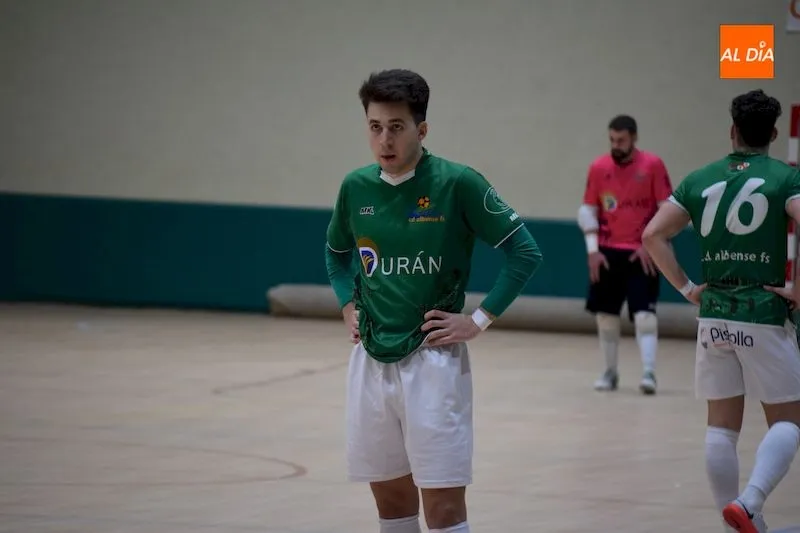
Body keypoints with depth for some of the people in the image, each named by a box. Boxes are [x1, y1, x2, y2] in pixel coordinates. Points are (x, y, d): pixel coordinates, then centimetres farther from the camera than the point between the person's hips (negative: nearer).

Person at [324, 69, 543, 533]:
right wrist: (348, 307, 10)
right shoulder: (356, 187, 4)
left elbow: (526, 253, -8)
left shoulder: (457, 183, -11)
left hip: (432, 359, -5)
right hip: (371, 360, 5)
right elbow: (336, 254, 24)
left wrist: (479, 321, -10)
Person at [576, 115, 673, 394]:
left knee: (644, 314, -12)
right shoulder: (598, 167, 1)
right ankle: (610, 372, 18)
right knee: (606, 315, 6)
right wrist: (592, 250, -4)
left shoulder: (652, 165, -7)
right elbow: (588, 210, 6)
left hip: (641, 253, -3)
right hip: (607, 253, 3)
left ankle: (648, 373, -16)